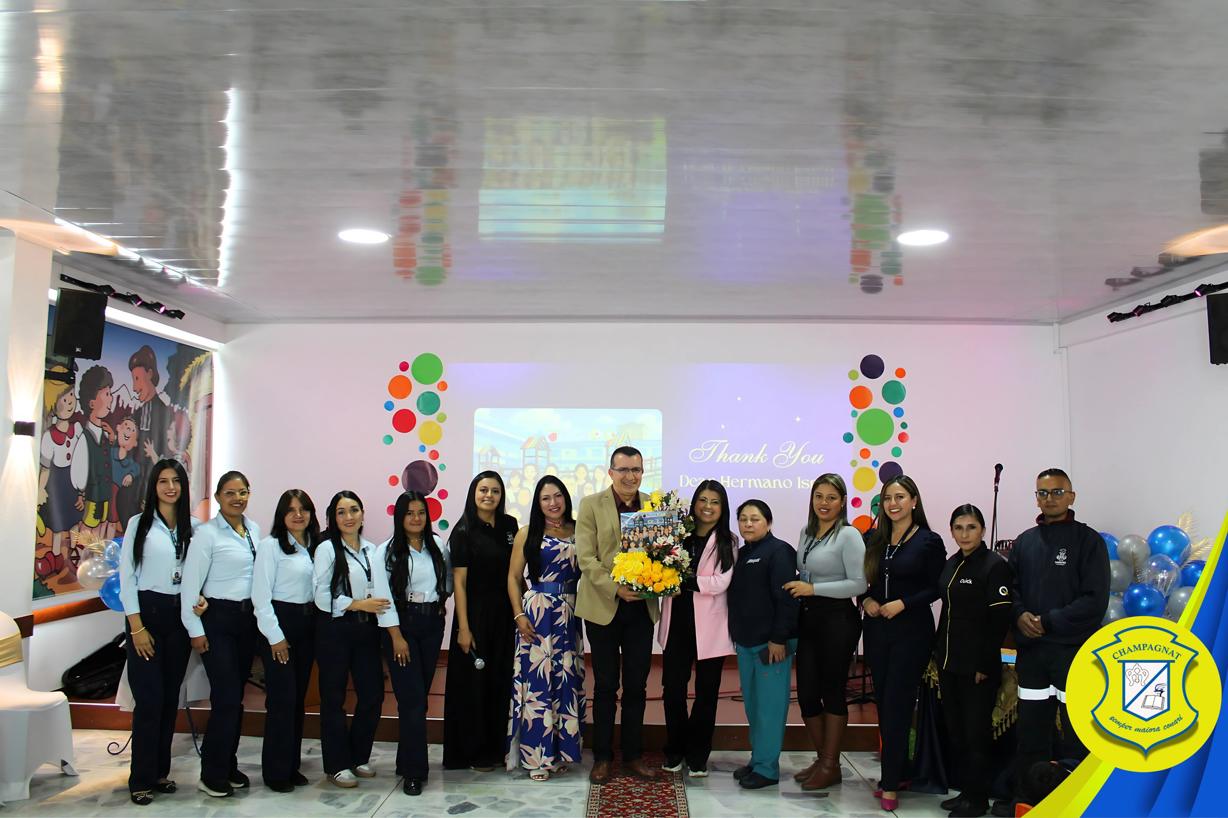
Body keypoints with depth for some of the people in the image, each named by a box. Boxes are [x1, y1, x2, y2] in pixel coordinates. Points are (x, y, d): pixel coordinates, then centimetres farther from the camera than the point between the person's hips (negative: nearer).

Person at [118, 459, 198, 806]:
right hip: (146, 612, -3)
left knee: (170, 697, 10)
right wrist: (137, 626, -11)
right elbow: (126, 577, -5)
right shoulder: (139, 524, -2)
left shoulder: (193, 527, 5)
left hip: (180, 615, 3)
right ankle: (141, 779, 7)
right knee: (150, 699, -6)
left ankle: (160, 771, 23)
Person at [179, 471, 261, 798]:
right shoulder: (208, 533, -11)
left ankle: (228, 765, 25)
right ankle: (212, 774, 8)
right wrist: (195, 630, -11)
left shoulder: (254, 530, 7)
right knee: (226, 697, -6)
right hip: (218, 618, -6)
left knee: (237, 696, 12)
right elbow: (190, 583, -11)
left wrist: (261, 615, 6)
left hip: (248, 618, 6)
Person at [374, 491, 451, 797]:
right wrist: (397, 637, -14)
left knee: (419, 694, 7)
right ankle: (414, 771, 0)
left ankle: (407, 760, 22)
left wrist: (440, 599, 5)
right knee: (412, 698, -7)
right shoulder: (387, 551, -6)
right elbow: (383, 597, -10)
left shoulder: (438, 548, 6)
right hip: (401, 625, -4)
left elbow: (449, 580, 22)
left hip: (433, 624, 4)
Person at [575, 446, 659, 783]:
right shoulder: (591, 505, -3)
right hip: (603, 607, -2)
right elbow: (586, 558, -9)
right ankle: (602, 757, 21)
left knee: (637, 686, 11)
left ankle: (633, 755, 24)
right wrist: (616, 588, -20)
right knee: (605, 686, 8)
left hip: (642, 608, 3)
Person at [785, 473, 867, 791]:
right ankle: (821, 757, 26)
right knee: (806, 691, 9)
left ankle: (830, 765, 19)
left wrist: (813, 589, -17)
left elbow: (859, 584, -16)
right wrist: (798, 588, 3)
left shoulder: (848, 535, -11)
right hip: (808, 618, 7)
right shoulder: (806, 532, 11)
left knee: (832, 691, 4)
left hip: (837, 620, -7)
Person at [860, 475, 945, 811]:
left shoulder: (929, 541, -6)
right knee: (883, 704, 9)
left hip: (911, 631, -5)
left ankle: (891, 783, 6)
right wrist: (866, 600, -7)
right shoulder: (874, 539, 7)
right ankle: (898, 771, 22)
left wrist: (902, 603, -16)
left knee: (896, 705, -3)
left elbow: (937, 588, -6)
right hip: (876, 629, 5)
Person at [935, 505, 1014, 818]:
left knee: (976, 732, 3)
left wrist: (985, 664, -16)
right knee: (954, 730, 13)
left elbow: (999, 619, -14)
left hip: (977, 665, -7)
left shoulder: (995, 565, -11)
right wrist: (938, 653, 12)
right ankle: (965, 790, 25)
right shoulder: (950, 564, 10)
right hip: (949, 662, 7)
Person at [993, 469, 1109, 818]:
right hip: (1030, 649, 4)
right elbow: (1010, 587, 12)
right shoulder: (1024, 541, 10)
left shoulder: (1088, 540, -3)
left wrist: (1048, 621, -14)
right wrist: (1019, 615, -8)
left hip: (1074, 650, -4)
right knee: (1030, 728, 12)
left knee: (1076, 732, 0)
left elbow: (1095, 600, -10)